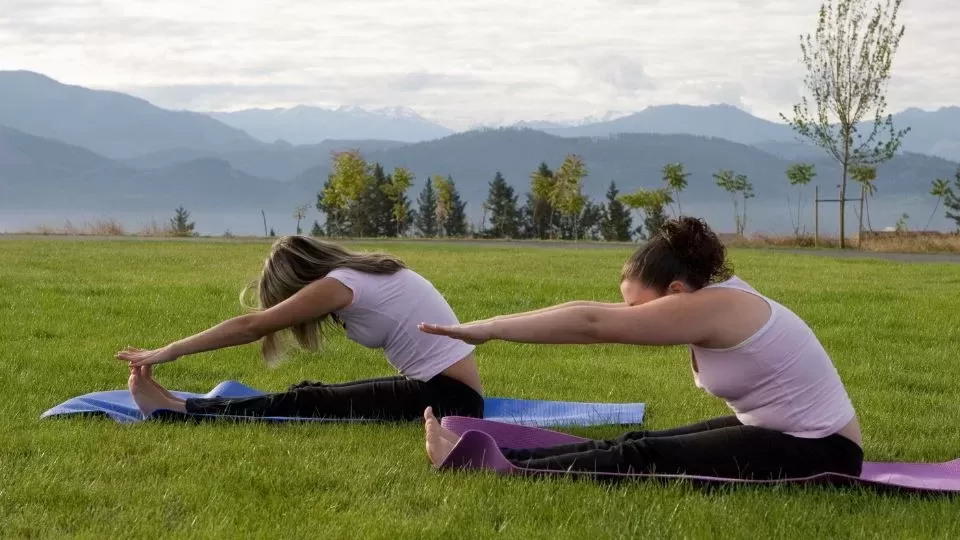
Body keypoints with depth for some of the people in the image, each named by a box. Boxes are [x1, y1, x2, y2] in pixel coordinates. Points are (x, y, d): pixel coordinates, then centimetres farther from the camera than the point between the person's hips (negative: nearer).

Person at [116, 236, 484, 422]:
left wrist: (170, 352, -6)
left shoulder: (340, 284, -11)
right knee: (311, 395, 7)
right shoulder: (363, 273, 12)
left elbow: (251, 326, -9)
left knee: (306, 405, -8)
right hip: (445, 388, 9)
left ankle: (176, 410, -4)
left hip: (447, 398, -9)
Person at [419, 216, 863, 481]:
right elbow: (598, 313, 5)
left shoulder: (713, 307, -23)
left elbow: (593, 323, -23)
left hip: (817, 452, -9)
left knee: (640, 459, -15)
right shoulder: (713, 297, 5)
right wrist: (493, 326, 3)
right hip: (777, 431, 9)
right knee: (637, 445, 0)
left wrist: (488, 330, -19)